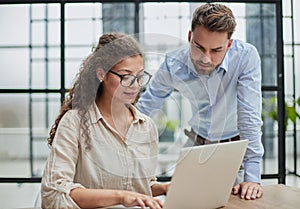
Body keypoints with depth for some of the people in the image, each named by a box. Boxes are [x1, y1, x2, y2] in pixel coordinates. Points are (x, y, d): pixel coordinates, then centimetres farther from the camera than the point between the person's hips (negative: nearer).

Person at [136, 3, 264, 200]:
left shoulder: (246, 56, -27)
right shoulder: (172, 65, -21)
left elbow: (250, 116, -27)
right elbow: (143, 112, -12)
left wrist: (252, 176, -29)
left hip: (236, 144, -1)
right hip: (197, 143, 2)